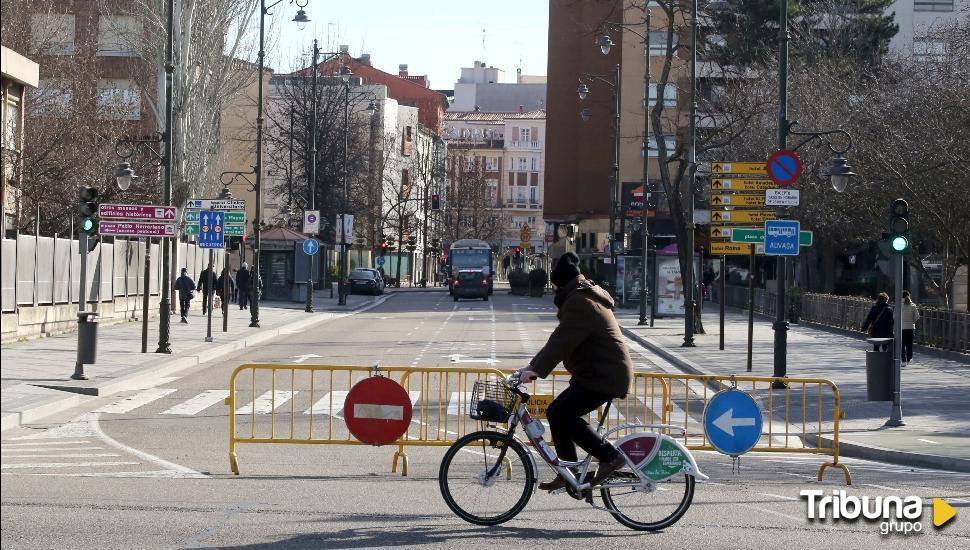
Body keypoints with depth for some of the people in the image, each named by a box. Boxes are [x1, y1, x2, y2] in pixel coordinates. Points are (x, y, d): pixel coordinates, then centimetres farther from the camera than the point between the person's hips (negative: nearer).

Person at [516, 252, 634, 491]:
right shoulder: (581, 298, 20)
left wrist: (537, 370, -27)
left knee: (561, 415, -17)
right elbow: (560, 338, 21)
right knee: (556, 413, 9)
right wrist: (533, 365, 16)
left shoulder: (579, 303, -15)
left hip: (604, 376, -11)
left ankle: (610, 456, -12)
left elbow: (562, 341, -25)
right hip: (597, 372, 11)